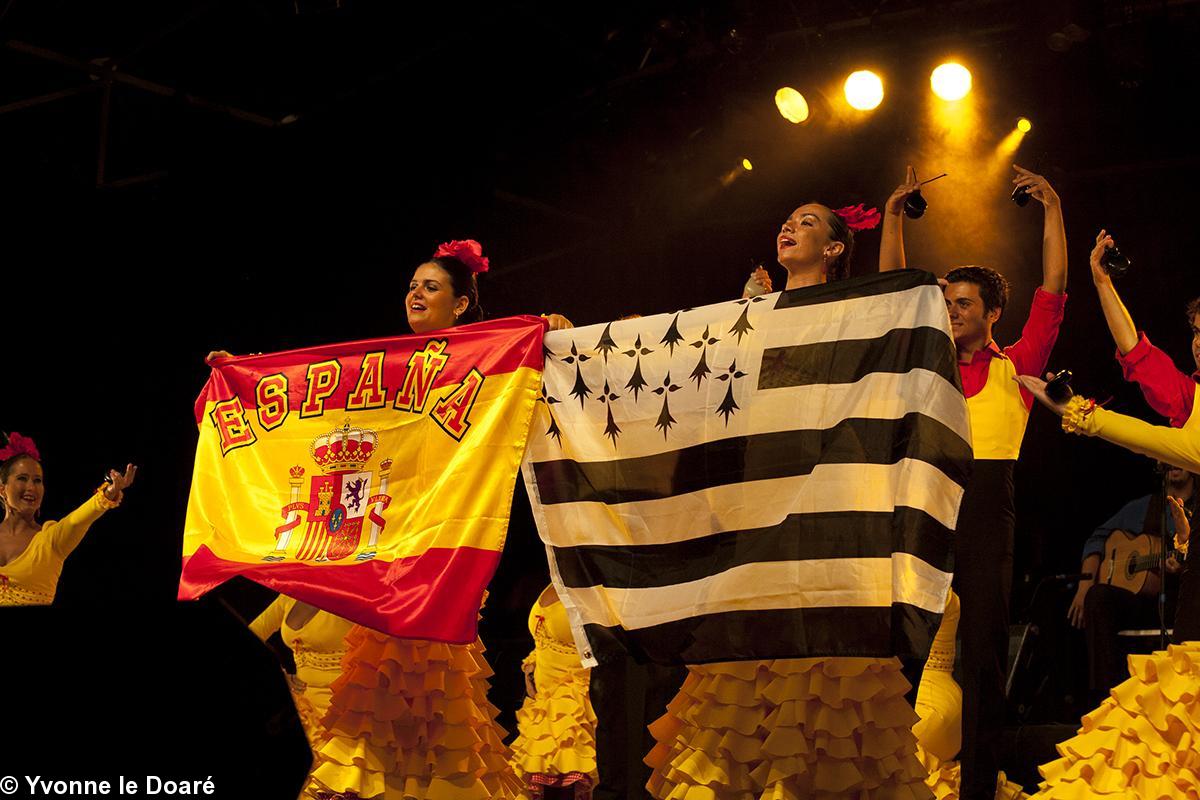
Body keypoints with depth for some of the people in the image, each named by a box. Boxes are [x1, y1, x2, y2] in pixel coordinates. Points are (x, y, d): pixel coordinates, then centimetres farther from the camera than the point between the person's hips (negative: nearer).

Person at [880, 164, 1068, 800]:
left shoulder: (1014, 368, 10)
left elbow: (1053, 291, 4)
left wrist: (1052, 209, -1)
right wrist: (893, 216, 13)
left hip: (984, 509, -2)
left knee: (983, 649, 0)